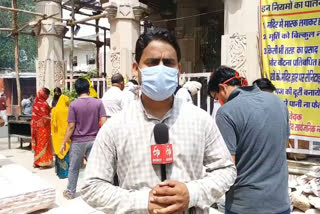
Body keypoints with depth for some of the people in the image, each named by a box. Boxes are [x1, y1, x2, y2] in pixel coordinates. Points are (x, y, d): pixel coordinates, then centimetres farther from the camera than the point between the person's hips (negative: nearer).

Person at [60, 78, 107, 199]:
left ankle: (70, 192, 27)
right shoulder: (98, 103, -4)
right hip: (93, 140, 1)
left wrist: (64, 143, -1)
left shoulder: (73, 104, -9)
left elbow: (71, 126, -10)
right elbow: (104, 123, -8)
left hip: (77, 141, -1)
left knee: (74, 168, 13)